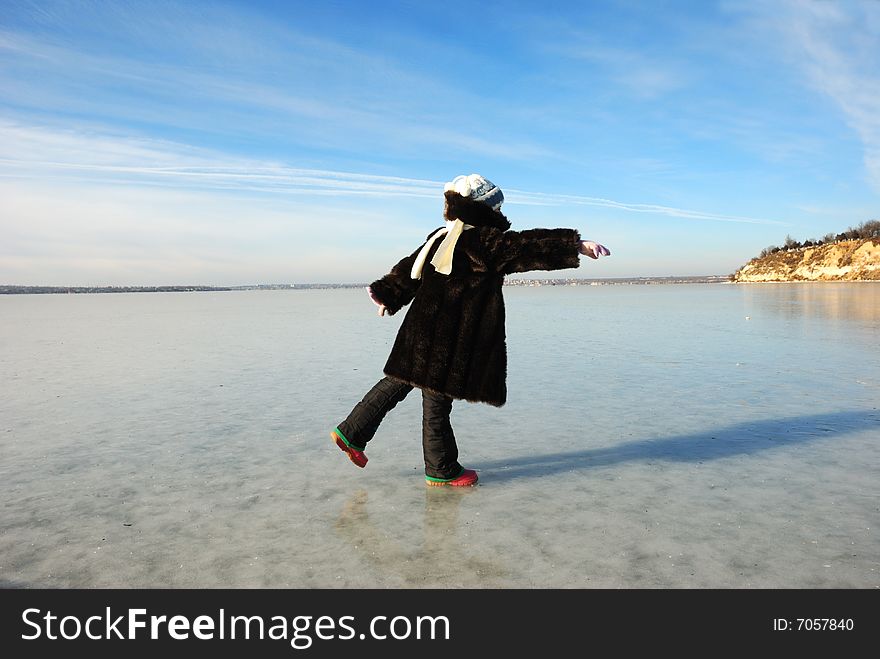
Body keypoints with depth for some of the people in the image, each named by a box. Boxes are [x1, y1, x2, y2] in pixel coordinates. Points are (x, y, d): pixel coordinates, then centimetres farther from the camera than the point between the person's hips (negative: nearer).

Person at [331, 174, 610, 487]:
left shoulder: (442, 236, 15)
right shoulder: (484, 240, -11)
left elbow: (409, 268, 22)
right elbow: (524, 245, -23)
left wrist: (388, 295, 33)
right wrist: (576, 244, -26)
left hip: (423, 331, 8)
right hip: (448, 339, -8)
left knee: (399, 382, 19)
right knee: (437, 396, 3)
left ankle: (351, 433, 24)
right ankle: (441, 470, 19)